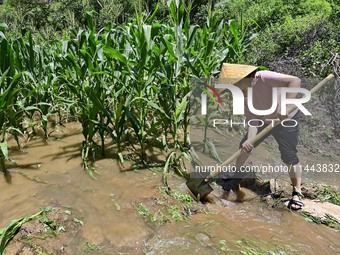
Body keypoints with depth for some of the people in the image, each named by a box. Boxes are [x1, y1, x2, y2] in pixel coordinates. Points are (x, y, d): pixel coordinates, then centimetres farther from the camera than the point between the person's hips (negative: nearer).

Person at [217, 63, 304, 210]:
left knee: (289, 157, -6)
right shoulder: (243, 95, -11)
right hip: (264, 121, 7)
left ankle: (297, 193, 15)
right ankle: (235, 178, 28)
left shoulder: (264, 78, -32)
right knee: (245, 146, 7)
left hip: (287, 119, -6)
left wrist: (286, 106, -49)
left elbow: (295, 81, -40)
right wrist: (250, 139, -33)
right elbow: (252, 120, -16)